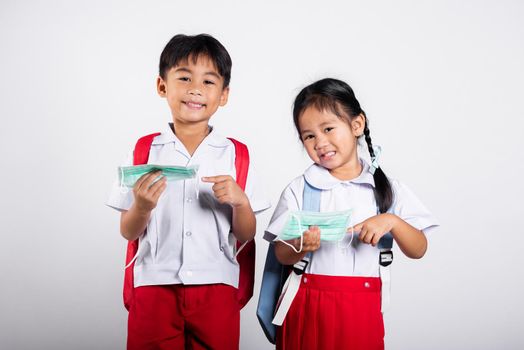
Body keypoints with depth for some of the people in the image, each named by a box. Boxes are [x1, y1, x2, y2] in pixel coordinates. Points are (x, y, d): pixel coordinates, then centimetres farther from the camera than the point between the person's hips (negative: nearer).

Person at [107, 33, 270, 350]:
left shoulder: (234, 154, 3)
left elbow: (246, 235, 4)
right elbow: (128, 232, 3)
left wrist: (240, 201, -15)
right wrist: (142, 207, -17)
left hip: (216, 288, 0)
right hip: (155, 286, 0)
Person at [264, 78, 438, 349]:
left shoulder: (385, 188, 2)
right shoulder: (299, 189, 0)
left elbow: (418, 250, 0)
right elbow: (282, 255, -2)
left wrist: (391, 221, -17)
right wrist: (302, 246, -23)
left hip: (361, 309, 0)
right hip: (307, 307, 0)